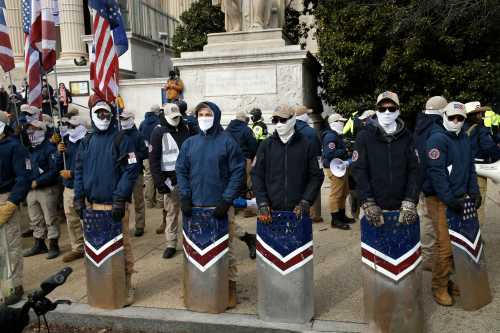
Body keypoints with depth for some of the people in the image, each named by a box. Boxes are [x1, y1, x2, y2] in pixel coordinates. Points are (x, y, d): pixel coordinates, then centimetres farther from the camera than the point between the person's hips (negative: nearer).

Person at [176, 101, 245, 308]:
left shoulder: (227, 142, -3)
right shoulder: (189, 143, 10)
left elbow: (238, 172, -6)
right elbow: (181, 171, 11)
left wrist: (227, 200, -13)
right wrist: (185, 197, -2)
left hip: (220, 206, -3)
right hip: (195, 206, 4)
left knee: (225, 249, 3)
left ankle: (230, 287, 18)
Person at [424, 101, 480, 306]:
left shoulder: (464, 139, 13)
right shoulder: (437, 139, -13)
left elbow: (469, 167, 18)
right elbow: (436, 172, -19)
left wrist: (474, 191, 6)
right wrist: (450, 200, -21)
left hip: (459, 197, 8)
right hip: (440, 200, -8)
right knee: (444, 245, -6)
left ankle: (452, 280, 27)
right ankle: (439, 287, 9)